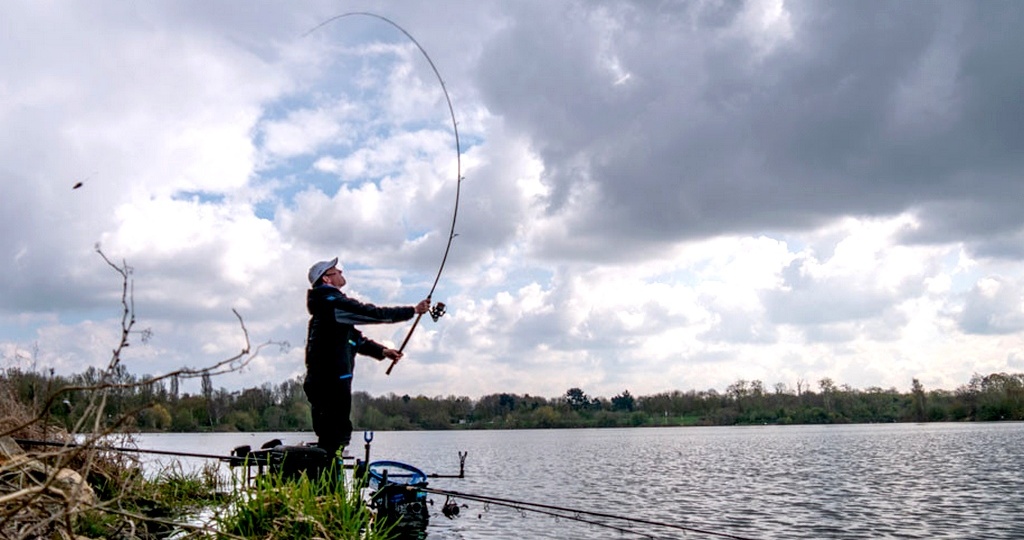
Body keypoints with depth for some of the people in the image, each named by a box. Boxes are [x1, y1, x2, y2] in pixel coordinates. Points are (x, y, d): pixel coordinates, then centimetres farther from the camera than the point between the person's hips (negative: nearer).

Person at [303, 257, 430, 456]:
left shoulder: (327, 305, 21)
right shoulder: (334, 303, -12)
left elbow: (355, 338, 23)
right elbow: (375, 314, -14)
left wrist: (381, 351, 13)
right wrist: (413, 310, -7)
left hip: (322, 382, 10)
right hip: (332, 382, -10)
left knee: (329, 437, 12)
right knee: (335, 437, -9)